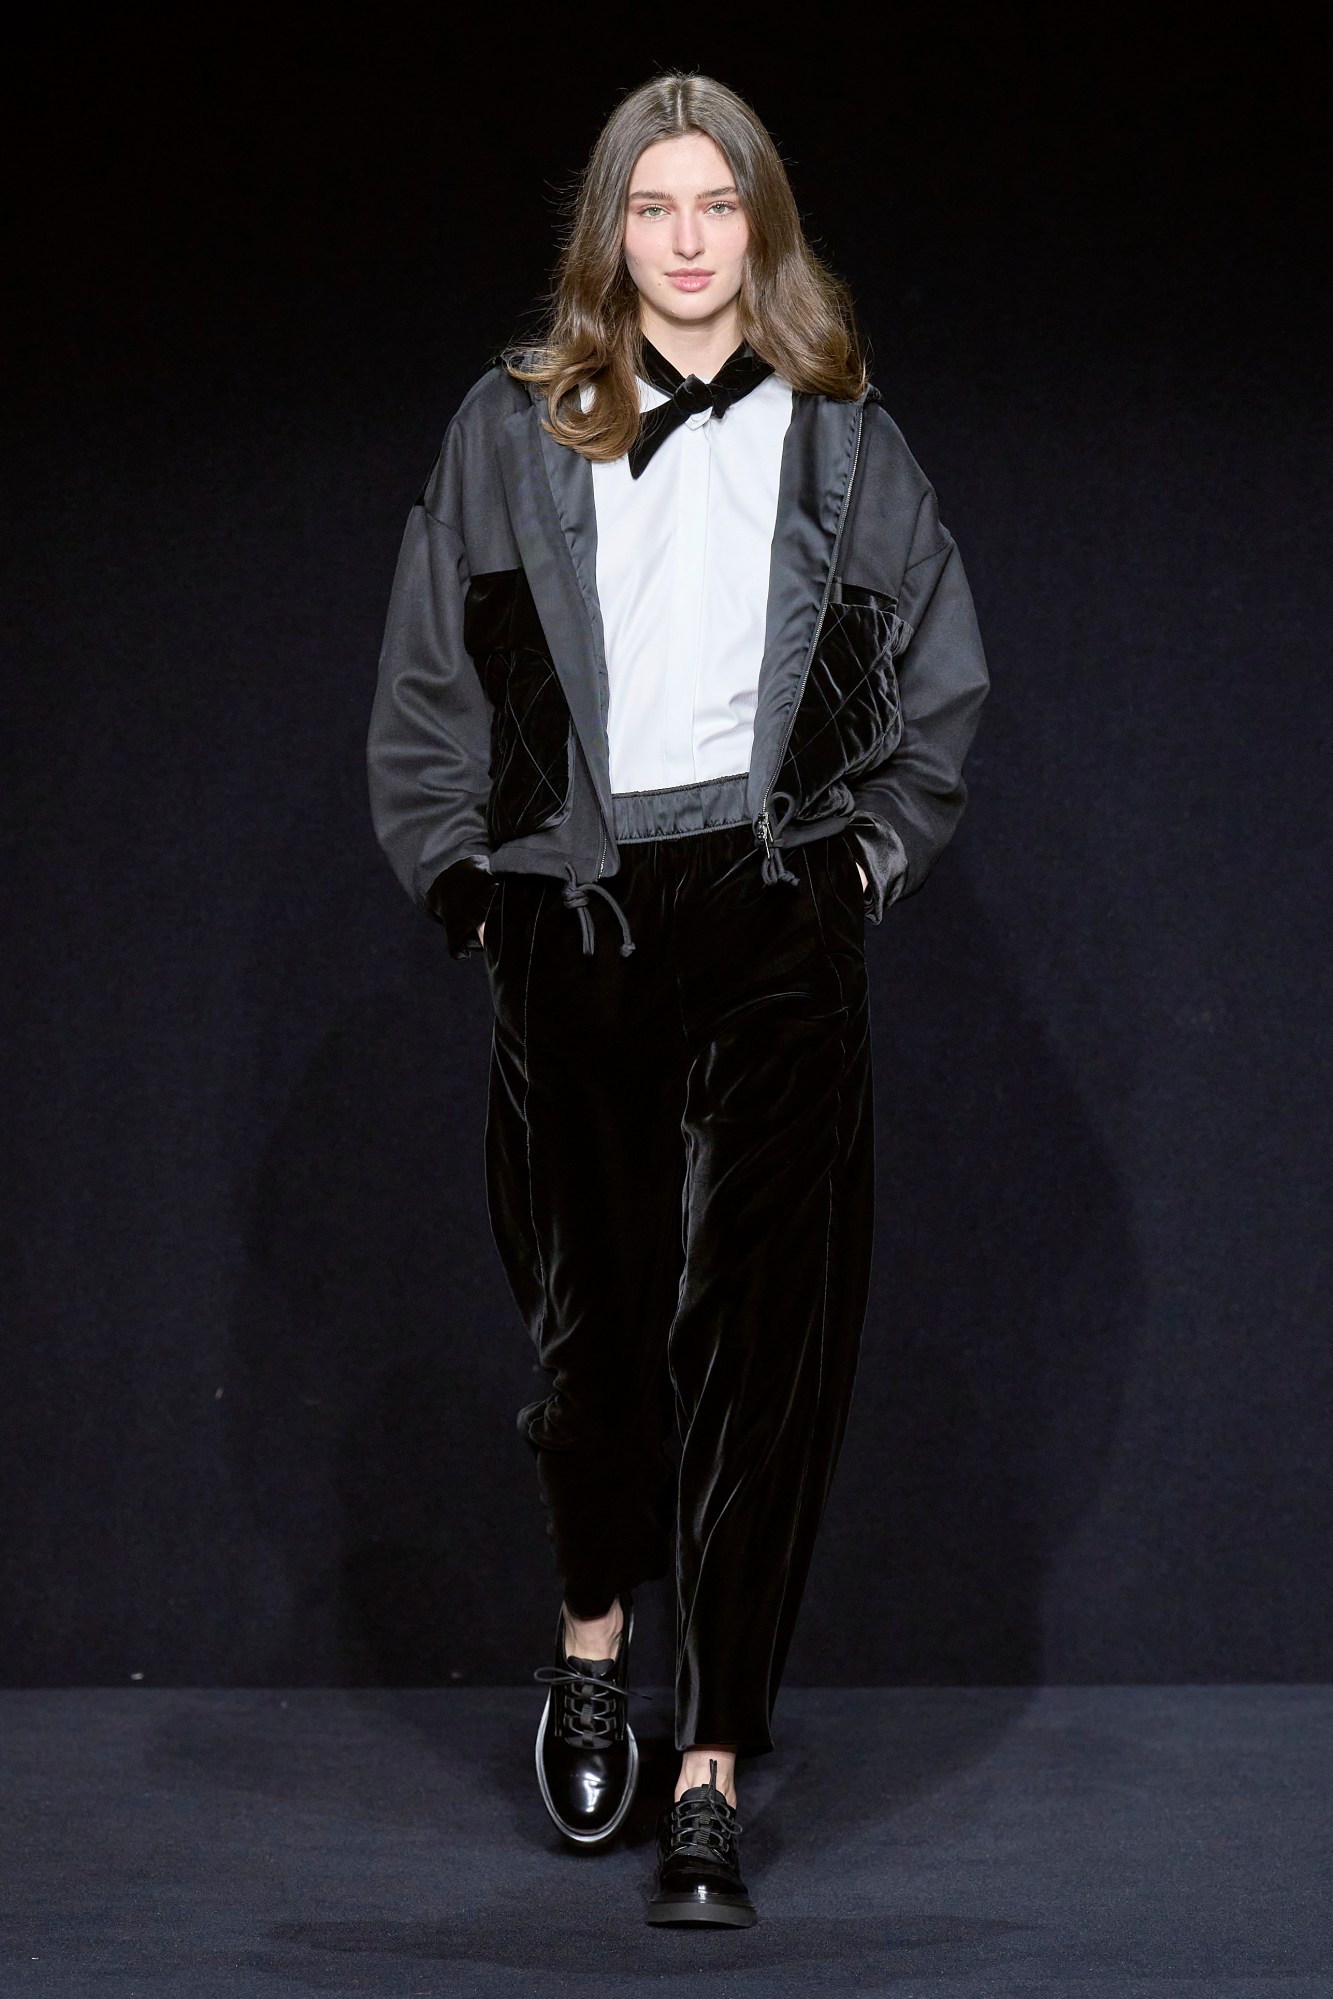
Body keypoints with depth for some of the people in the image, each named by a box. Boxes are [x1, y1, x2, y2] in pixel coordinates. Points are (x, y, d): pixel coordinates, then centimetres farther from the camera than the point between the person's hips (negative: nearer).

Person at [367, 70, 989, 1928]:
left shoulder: (846, 446, 8)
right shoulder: (510, 435, 6)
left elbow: (943, 685, 14)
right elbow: (424, 692, 10)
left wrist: (877, 851, 4)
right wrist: (466, 873, 2)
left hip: (778, 920, -1)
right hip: (570, 921, 1)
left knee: (763, 1329, -7)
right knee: (595, 1304, 10)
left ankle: (712, 1773, -5)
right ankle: (594, 1633, 38)